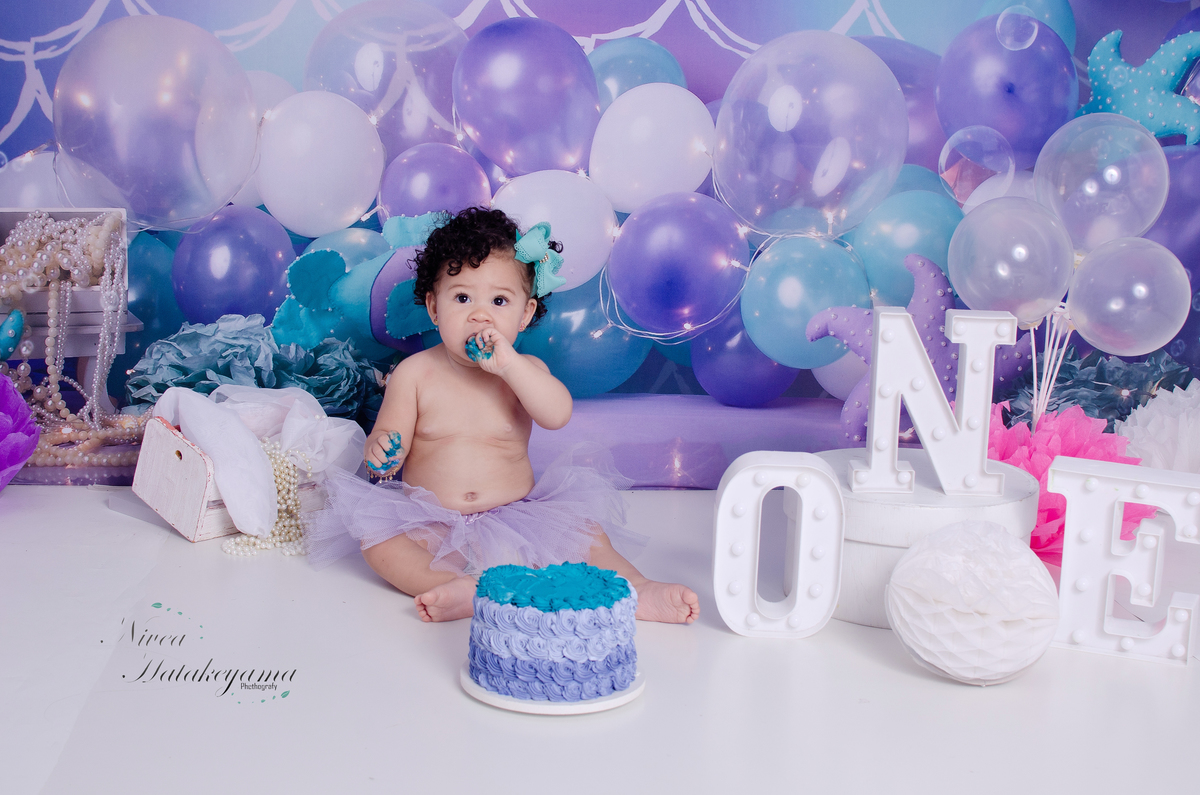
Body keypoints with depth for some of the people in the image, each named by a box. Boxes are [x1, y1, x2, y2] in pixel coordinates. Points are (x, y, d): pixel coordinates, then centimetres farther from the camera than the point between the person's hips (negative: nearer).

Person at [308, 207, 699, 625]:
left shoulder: (525, 370, 0)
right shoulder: (415, 372, 0)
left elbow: (557, 415, -20)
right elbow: (388, 439, -1)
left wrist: (506, 363, -29)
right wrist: (382, 452, -26)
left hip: (514, 521, 0)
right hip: (429, 525, 0)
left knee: (580, 525, -21)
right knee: (373, 531, -26)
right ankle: (459, 590, -42)